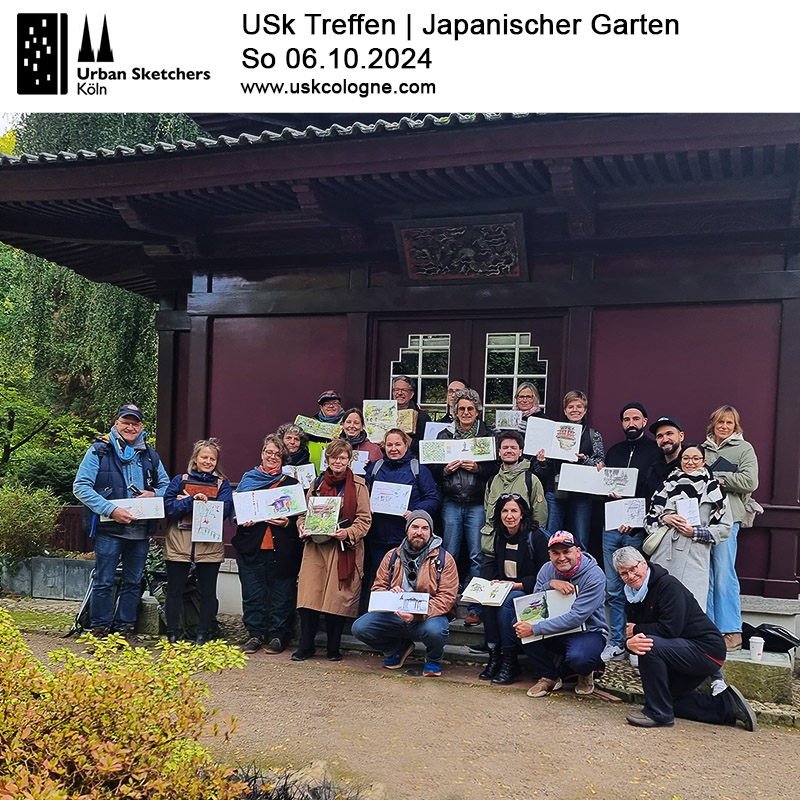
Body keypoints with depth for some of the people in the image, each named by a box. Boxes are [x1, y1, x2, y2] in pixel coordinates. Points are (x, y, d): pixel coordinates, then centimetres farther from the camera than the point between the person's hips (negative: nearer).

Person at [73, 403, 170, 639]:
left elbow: (166, 486, 20)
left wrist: (154, 494, -5)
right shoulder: (100, 450, -1)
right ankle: (99, 630, 13)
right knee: (103, 582, 1)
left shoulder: (150, 455, 13)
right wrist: (110, 509, -18)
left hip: (141, 529, 5)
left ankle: (125, 628, 22)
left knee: (133, 582, 11)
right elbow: (81, 486, -9)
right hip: (109, 528, -4)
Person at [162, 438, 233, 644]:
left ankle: (203, 635, 17)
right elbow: (169, 507, -6)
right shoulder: (179, 480, 7)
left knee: (208, 591, 6)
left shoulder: (222, 484, 8)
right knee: (175, 590, 6)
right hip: (179, 545, 0)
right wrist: (193, 500, -21)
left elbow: (224, 510, -9)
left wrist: (187, 501, -11)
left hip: (210, 546, 1)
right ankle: (172, 634, 17)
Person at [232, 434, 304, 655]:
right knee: (252, 593, 4)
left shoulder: (291, 483, 9)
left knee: (281, 593, 2)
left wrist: (287, 523, -13)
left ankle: (278, 635, 13)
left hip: (282, 550, -1)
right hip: (251, 547, 1)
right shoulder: (248, 479, 13)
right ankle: (255, 634, 16)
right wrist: (242, 520, -6)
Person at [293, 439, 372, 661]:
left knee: (339, 598, -1)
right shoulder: (317, 483, 14)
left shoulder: (358, 485, 2)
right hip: (315, 546, 3)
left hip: (344, 548, -3)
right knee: (309, 596, -3)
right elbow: (305, 512, 18)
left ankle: (334, 648, 14)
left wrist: (349, 533, -18)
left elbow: (364, 519, -1)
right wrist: (303, 527, -2)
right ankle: (305, 646, 8)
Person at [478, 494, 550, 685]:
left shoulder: (536, 536, -11)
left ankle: (509, 661, -22)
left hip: (531, 592, -5)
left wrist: (518, 585, -22)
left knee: (506, 602, -33)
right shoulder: (500, 536, 9)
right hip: (506, 589, 5)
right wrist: (493, 583, -10)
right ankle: (494, 656, -19)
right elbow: (491, 567, 13)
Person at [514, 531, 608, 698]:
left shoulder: (594, 575, -19)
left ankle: (585, 673, 3)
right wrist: (550, 584, -23)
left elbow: (576, 617, -26)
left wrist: (534, 629, -30)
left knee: (578, 658, -38)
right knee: (518, 623, -17)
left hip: (587, 632, -5)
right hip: (555, 633, 5)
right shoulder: (547, 570, 0)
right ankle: (549, 676, -2)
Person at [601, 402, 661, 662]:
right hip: (612, 527, 5)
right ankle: (616, 643, 15)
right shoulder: (613, 451, 17)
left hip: (639, 530, -5)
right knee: (613, 589, 7)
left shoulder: (655, 451, 0)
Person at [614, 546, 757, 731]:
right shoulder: (632, 597, 5)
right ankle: (727, 705, 23)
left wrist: (637, 629, -15)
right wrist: (630, 643, -25)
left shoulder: (668, 585, -20)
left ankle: (658, 714, -17)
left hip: (706, 650, -10)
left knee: (650, 645, -29)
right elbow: (629, 632, 0)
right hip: (685, 653, 10)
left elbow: (670, 628, -29)